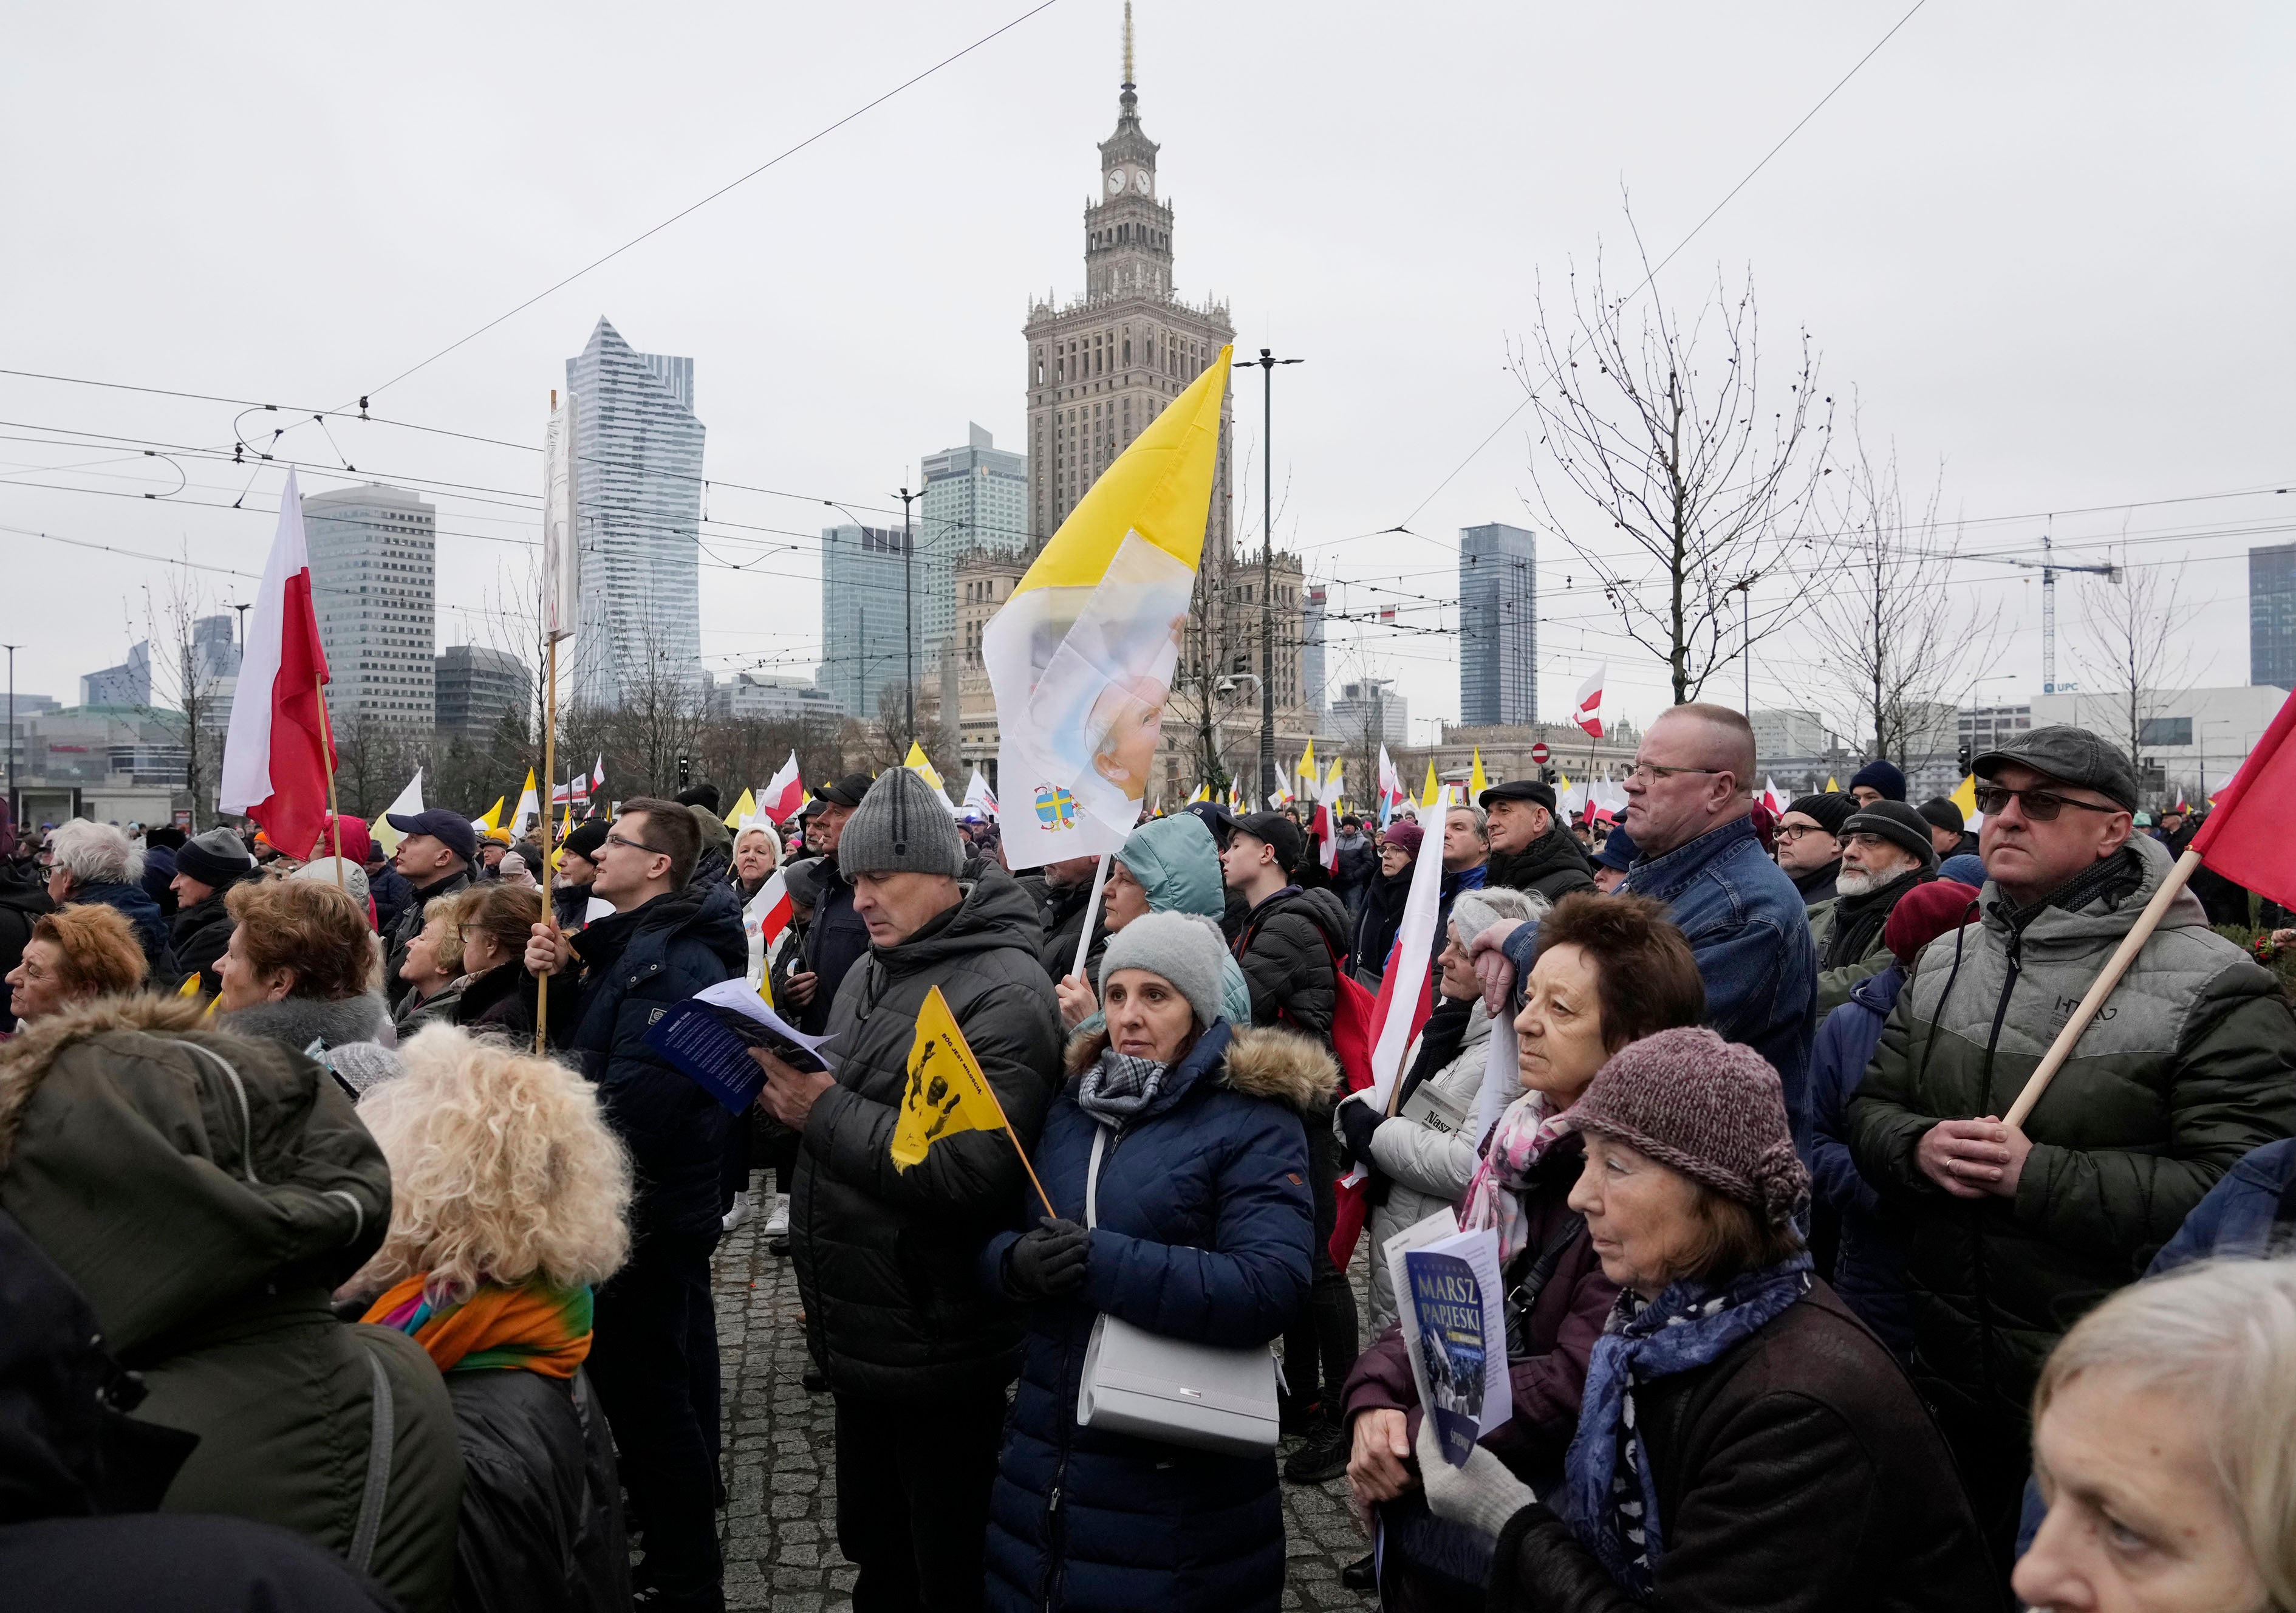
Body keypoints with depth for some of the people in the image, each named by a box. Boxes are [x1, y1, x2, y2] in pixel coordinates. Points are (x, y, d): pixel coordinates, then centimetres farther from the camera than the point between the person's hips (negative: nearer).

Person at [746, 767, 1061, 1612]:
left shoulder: (1004, 994, -19)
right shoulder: (871, 973, 10)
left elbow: (970, 1172, -27)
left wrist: (825, 1113, -24)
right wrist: (785, 1094, -2)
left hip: (936, 1348, -8)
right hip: (861, 1333, 8)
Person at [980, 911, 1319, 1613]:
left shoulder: (1254, 1121, -12)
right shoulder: (1072, 1103, 7)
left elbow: (1269, 1289, -23)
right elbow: (993, 1239, 8)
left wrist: (1100, 1262, -26)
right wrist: (1017, 1265, -16)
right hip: (1047, 1443, 6)